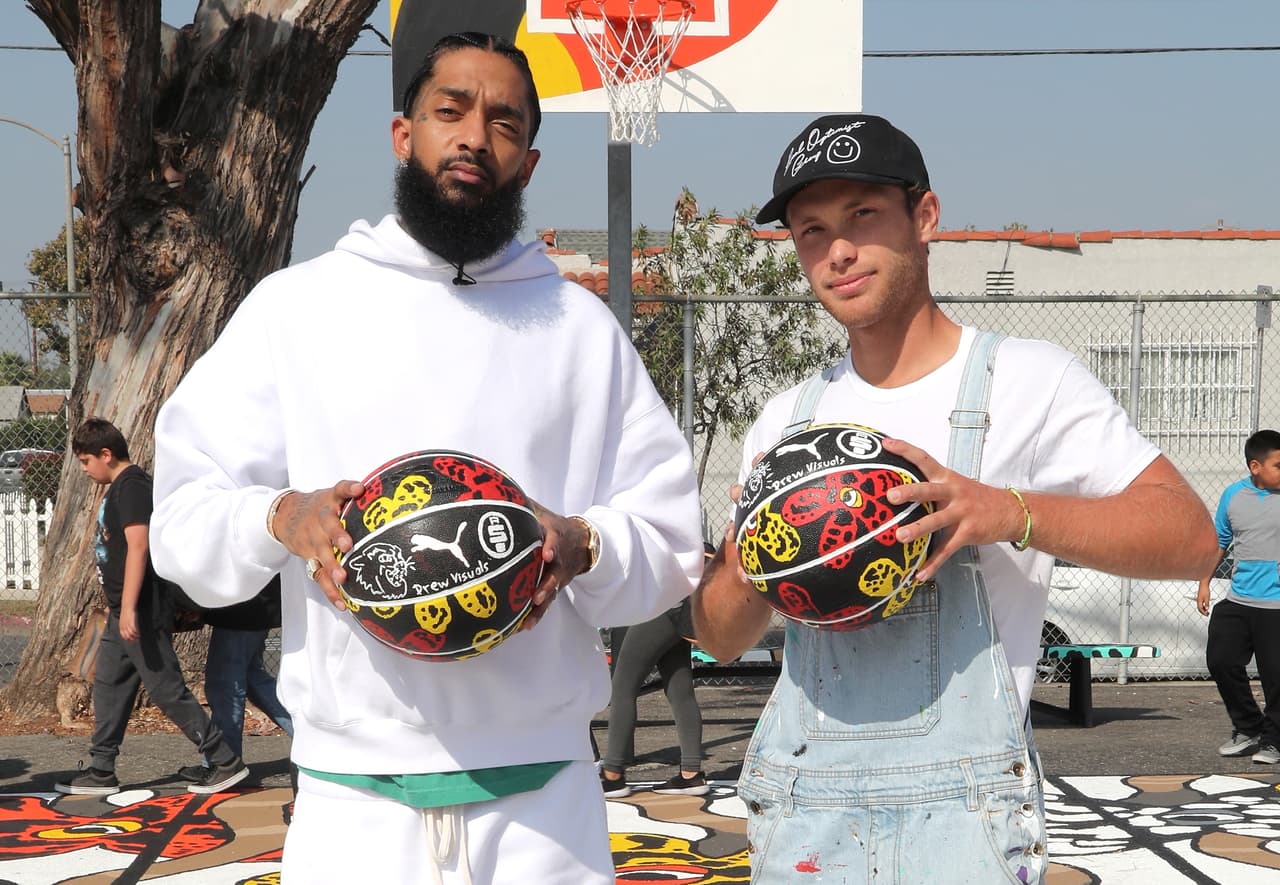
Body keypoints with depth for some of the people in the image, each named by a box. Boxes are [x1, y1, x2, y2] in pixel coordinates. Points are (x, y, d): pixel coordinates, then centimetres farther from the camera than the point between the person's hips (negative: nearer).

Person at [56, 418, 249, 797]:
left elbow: (138, 546, -25)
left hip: (142, 612, -10)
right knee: (108, 687, 12)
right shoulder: (119, 488, 16)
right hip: (123, 612, 10)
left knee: (167, 690, -7)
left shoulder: (131, 487, -16)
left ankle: (226, 762, -1)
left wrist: (129, 608, -29)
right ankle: (101, 772, 18)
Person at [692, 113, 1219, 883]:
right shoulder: (786, 420, 12)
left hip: (960, 811, -4)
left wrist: (1009, 514, -24)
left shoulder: (1029, 379, -2)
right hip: (801, 810, 4)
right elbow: (721, 640, 14)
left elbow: (1191, 537, -10)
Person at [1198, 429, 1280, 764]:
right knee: (1221, 661, 3)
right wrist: (1205, 582, 15)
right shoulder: (1234, 495, 6)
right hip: (1238, 601, 4)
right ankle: (1248, 729, 21)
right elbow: (1219, 542, 17)